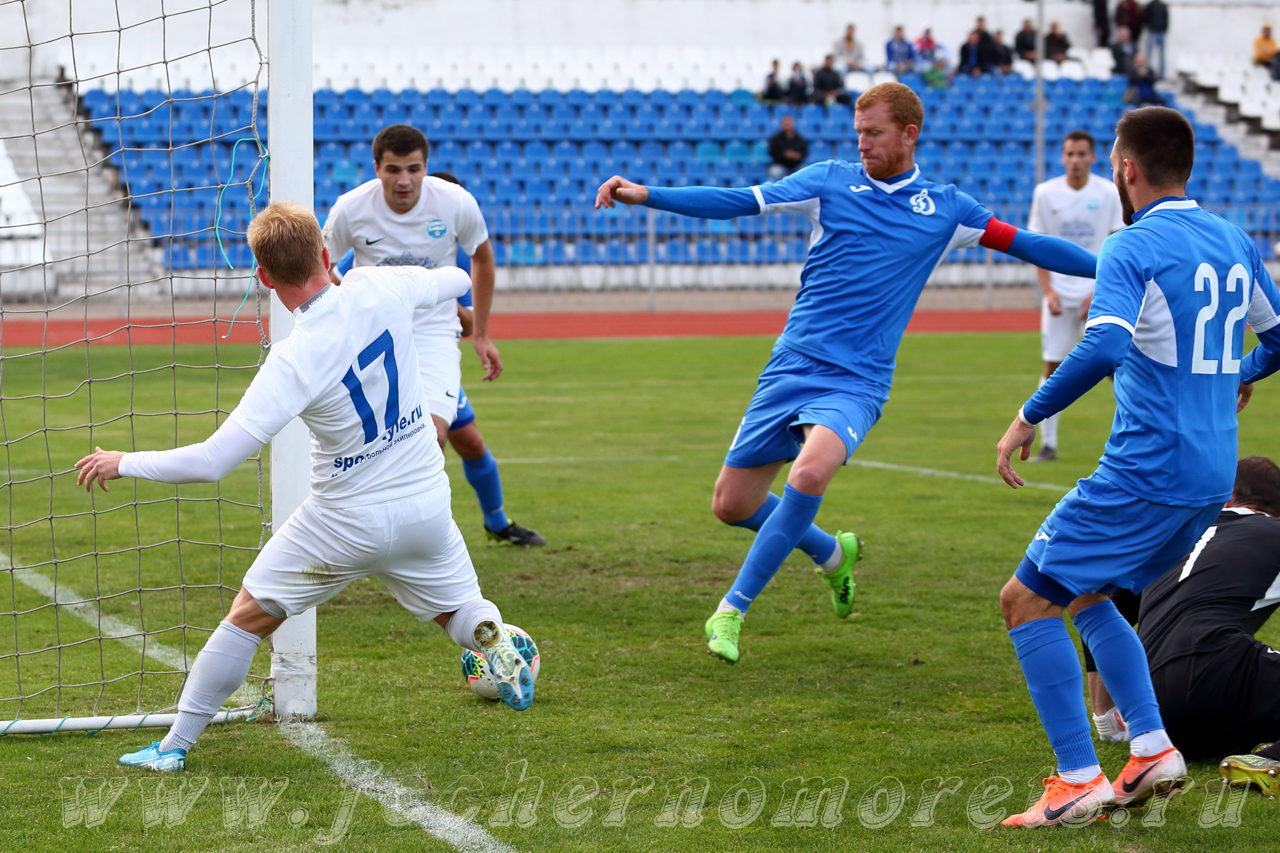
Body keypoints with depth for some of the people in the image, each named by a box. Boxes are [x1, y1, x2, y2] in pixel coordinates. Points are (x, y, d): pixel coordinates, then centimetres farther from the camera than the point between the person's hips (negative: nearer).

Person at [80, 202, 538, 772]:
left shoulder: (293, 362, -26)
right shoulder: (381, 288, -14)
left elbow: (212, 461, -27)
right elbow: (455, 281, 10)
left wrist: (124, 463, -13)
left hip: (346, 520, -4)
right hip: (425, 505, 4)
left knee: (248, 616, 12)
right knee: (459, 607, 25)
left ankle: (176, 744, 15)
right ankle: (500, 649, -9)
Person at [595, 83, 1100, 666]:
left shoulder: (945, 209, 7)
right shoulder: (831, 181, 5)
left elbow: (1027, 246, 11)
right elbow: (737, 202, -2)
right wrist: (645, 195, -12)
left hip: (855, 381, -2)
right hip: (791, 368, 2)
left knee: (811, 470, -31)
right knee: (732, 504, 3)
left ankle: (732, 608, -17)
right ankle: (831, 553, 33)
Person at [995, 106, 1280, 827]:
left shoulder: (1134, 248, -12)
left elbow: (1105, 347, -28)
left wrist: (1029, 416, -19)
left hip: (1148, 469, -8)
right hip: (1214, 477, 8)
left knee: (1026, 600, -1)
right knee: (1082, 597, 23)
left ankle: (1079, 781, -7)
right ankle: (1153, 749, 12)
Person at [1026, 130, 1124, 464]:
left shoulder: (1109, 193, -3)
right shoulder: (1045, 193, 1)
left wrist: (1099, 292, -11)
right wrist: (1048, 291, -6)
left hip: (1098, 292, -1)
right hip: (1059, 294, 1)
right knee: (1052, 368, 0)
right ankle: (1048, 443, 7)